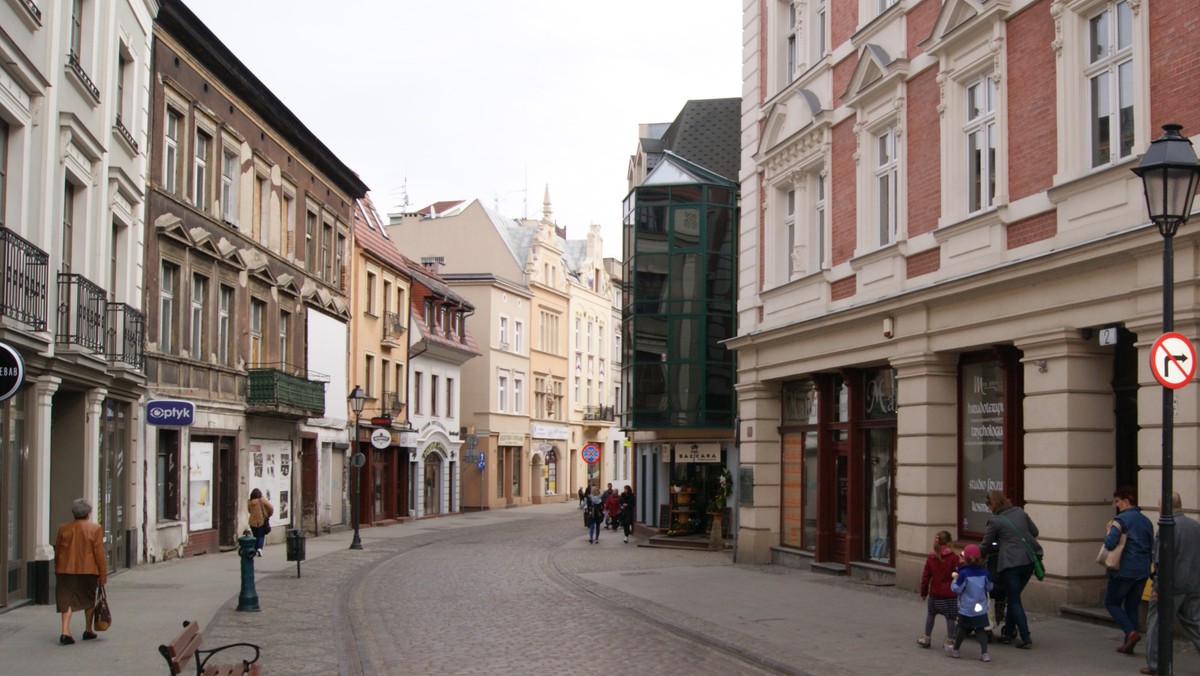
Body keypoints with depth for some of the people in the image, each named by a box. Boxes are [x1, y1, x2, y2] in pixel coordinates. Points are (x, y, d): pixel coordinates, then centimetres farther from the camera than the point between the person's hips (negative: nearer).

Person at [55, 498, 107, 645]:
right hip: (88, 570, -1)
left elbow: (57, 552, 8)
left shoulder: (63, 528, 4)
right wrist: (103, 575, -1)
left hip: (66, 569, 1)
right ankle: (88, 630, 24)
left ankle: (65, 632, -13)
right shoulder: (95, 529, -5)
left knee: (66, 600, 1)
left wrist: (57, 571, 18)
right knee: (89, 600, 15)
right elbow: (99, 553, -7)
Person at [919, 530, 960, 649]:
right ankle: (949, 640, 7)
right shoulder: (953, 557, -10)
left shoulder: (930, 557, 1)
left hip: (934, 593, 4)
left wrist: (923, 592, 13)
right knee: (950, 617, 4)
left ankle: (926, 638, 24)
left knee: (930, 614, 17)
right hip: (950, 593, -4)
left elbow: (925, 576, 4)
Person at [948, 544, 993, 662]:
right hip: (981, 609, 3)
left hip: (966, 609, -3)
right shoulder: (984, 572, -4)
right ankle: (984, 653, -3)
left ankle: (955, 649, 29)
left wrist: (955, 579, 0)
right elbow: (989, 587, 8)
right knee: (981, 630, 5)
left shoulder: (964, 573, -17)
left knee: (962, 629, 12)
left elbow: (957, 589, -15)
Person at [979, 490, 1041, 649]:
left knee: (1014, 601, 2)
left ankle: (1026, 639, -4)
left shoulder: (995, 521, -6)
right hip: (1029, 560, 6)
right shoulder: (1020, 512, 10)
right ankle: (1008, 633, 23)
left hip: (1011, 564, -6)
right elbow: (1034, 531, 17)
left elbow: (986, 546, 1)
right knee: (1014, 597, 18)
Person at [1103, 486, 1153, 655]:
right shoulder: (1146, 521, 11)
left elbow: (1110, 543, -23)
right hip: (1143, 571, 7)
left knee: (1111, 603, 8)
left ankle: (1131, 633, -10)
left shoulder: (1121, 519, -13)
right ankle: (1128, 644, 14)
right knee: (1132, 606, 14)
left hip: (1124, 571, -7)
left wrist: (1109, 531, -4)